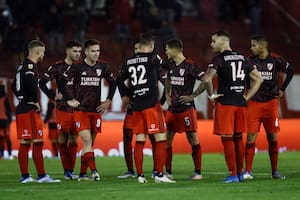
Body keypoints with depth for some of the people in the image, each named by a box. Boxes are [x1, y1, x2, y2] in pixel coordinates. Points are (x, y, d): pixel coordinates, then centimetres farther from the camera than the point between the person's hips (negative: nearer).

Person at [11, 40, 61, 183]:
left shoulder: (22, 66, 17)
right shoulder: (30, 66, -12)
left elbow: (14, 87, 25)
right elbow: (30, 84, -28)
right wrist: (35, 101, -16)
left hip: (21, 108, 9)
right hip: (30, 110, -9)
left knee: (25, 143, 9)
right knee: (37, 143, -7)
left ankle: (25, 176, 9)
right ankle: (41, 175, -8)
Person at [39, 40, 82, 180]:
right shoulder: (58, 67, -1)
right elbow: (42, 83, 2)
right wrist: (53, 96, -5)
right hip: (62, 109, -3)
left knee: (74, 139, 4)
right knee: (63, 138, -2)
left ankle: (71, 170, 10)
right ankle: (66, 170, 2)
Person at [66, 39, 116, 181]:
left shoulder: (102, 67, 5)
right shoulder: (78, 67, -5)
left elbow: (112, 83, 18)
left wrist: (108, 101, 10)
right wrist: (69, 100, -4)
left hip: (96, 110, 4)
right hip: (81, 109, -4)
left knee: (89, 143, 6)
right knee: (87, 140, -15)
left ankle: (82, 173, 13)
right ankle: (93, 171, -21)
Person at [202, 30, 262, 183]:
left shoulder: (219, 60, -8)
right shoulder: (242, 58, 12)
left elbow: (207, 79, -23)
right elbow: (258, 79, 15)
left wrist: (211, 94, -8)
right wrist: (247, 97, 13)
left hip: (225, 103, -6)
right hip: (241, 103, 6)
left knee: (227, 139, -1)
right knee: (238, 138, 14)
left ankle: (233, 174, -3)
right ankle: (240, 173, 18)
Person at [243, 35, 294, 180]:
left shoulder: (276, 61, -4)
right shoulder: (250, 61, -1)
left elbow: (290, 71, 12)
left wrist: (282, 89, 10)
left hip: (271, 103, 0)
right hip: (254, 104, 0)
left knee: (272, 137, 4)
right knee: (251, 137, -6)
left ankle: (275, 171, 13)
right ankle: (248, 171, -2)